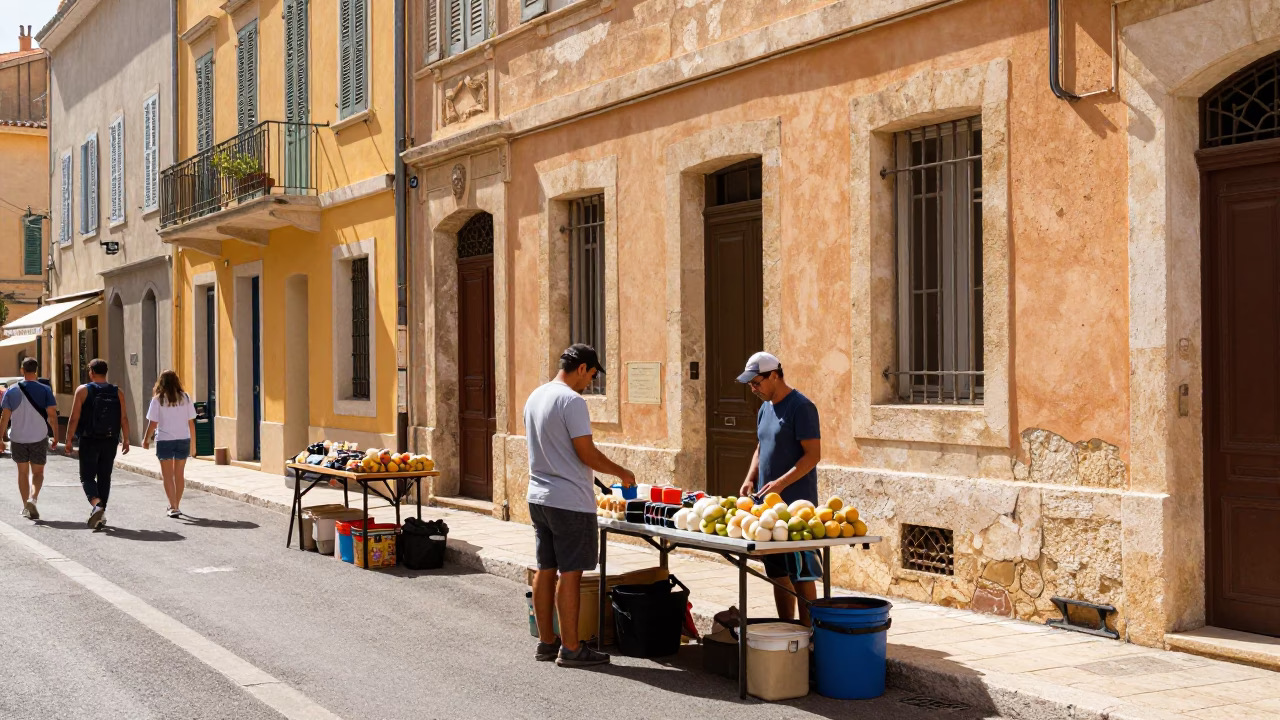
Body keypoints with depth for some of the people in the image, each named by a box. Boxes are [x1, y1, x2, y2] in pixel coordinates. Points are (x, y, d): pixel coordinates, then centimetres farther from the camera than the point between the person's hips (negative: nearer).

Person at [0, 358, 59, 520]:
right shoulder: (45, 390, -6)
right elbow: (52, 415, -8)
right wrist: (55, 436, 0)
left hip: (18, 438, 1)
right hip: (39, 438, -1)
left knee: (23, 472, 16)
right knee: (38, 473, 8)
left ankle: (26, 507, 20)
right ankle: (32, 499, -17)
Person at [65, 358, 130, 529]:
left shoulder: (83, 390, -5)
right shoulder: (118, 392, 2)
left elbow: (74, 418, -8)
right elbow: (124, 418, -1)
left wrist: (69, 440, -2)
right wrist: (126, 440, 5)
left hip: (89, 440, -3)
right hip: (110, 441, 3)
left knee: (87, 476, 3)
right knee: (104, 477, 12)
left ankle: (97, 504, -22)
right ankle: (101, 514, 15)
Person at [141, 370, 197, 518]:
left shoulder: (158, 399, -6)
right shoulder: (185, 398, 1)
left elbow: (152, 423, -6)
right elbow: (191, 422, 2)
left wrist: (146, 440, 8)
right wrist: (192, 441, 12)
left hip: (164, 441, -3)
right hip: (183, 439, 3)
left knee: (168, 475, 6)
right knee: (179, 474, 15)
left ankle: (173, 507, -2)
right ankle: (176, 505, 26)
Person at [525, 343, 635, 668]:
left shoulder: (535, 397, 11)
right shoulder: (572, 401, -16)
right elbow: (587, 453, -18)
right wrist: (621, 473, -4)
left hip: (539, 497, 9)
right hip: (570, 501, -9)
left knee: (545, 570, 13)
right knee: (570, 573, -3)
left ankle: (546, 641, 20)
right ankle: (570, 648, 2)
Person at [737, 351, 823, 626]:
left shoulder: (800, 407, -12)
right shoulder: (765, 409, 14)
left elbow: (813, 454, -16)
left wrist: (781, 483, -23)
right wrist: (750, 478, 6)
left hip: (796, 504, -8)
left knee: (801, 574, -3)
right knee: (778, 572, 12)